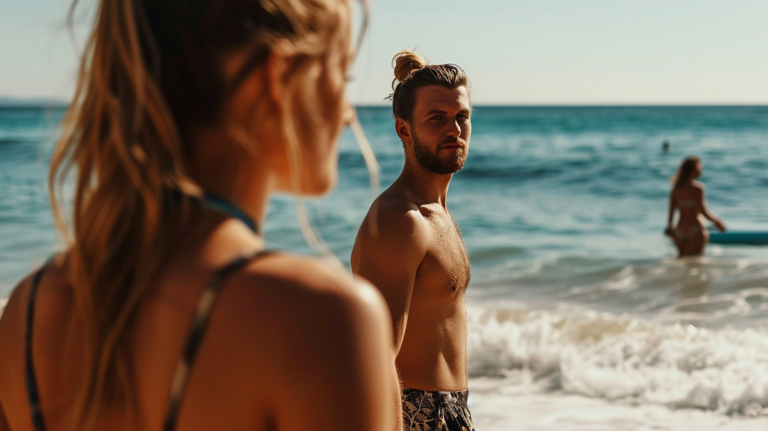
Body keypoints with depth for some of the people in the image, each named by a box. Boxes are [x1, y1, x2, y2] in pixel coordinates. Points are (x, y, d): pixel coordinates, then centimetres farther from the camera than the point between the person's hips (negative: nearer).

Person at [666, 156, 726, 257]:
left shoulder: (676, 189, 6)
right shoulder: (697, 188, -11)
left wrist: (669, 227, 18)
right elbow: (703, 211, -12)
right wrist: (717, 221, 2)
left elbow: (671, 210, 6)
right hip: (695, 229, -6)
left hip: (680, 229, 6)